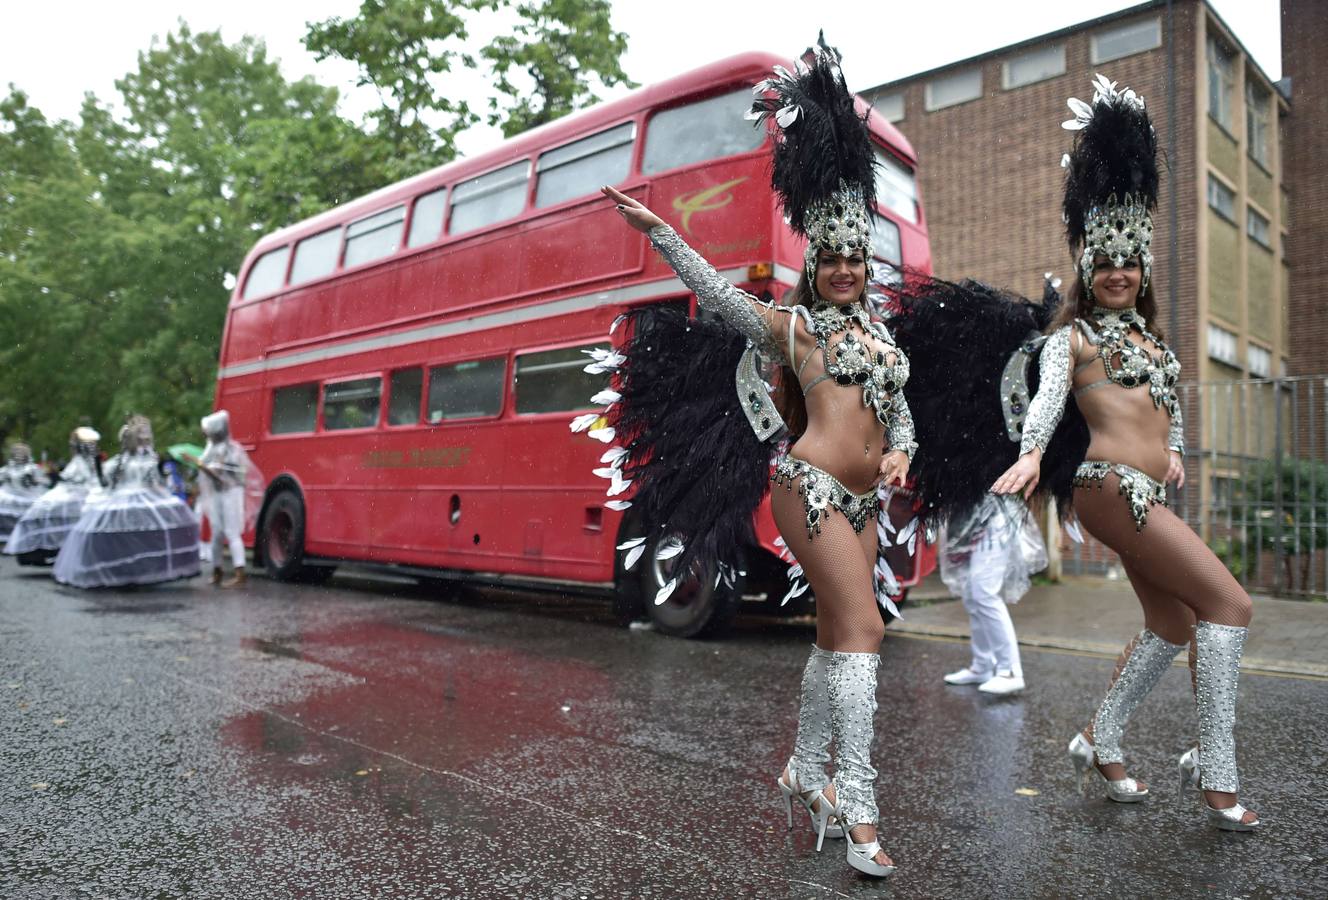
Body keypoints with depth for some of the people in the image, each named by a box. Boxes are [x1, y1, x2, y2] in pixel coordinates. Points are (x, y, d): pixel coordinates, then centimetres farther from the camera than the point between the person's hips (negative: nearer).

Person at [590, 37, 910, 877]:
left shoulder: (878, 332, 18)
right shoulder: (793, 326, 2)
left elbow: (901, 409, 17)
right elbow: (717, 292, 0)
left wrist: (898, 454, -3)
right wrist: (658, 230, -2)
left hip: (864, 498, 7)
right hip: (812, 487, -7)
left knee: (836, 635, 11)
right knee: (863, 629, -14)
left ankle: (806, 772, 26)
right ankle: (859, 810, -11)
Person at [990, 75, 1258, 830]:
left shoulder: (1151, 338, 21)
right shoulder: (1073, 338, -2)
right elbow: (1048, 398, -20)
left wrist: (1174, 452, 12)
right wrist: (1032, 454, -36)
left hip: (1149, 494, 8)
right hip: (1113, 487, -8)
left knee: (1172, 624, 11)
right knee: (1230, 603, -12)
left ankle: (1101, 744, 25)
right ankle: (1218, 773, -5)